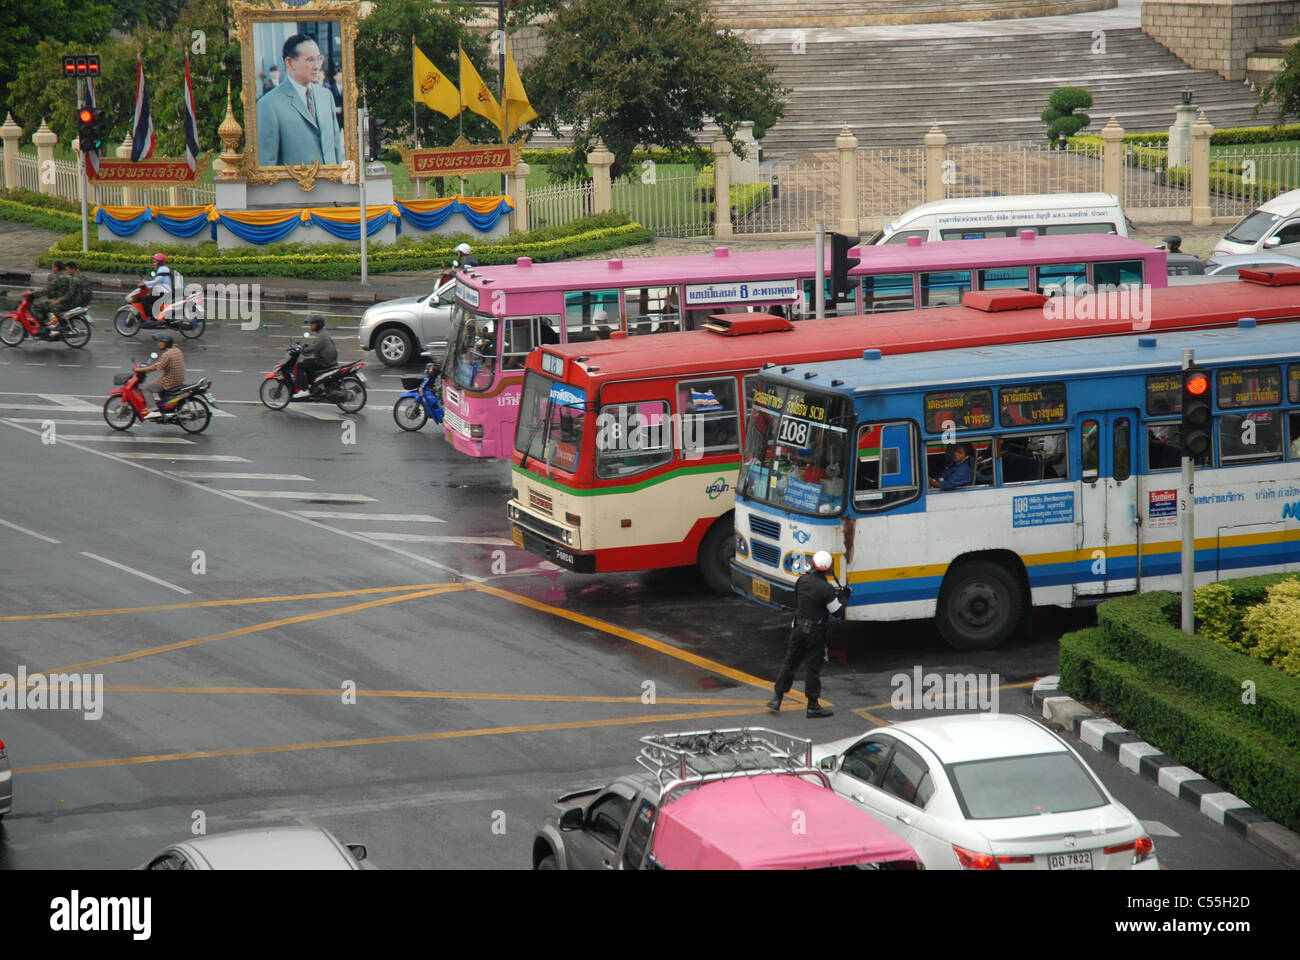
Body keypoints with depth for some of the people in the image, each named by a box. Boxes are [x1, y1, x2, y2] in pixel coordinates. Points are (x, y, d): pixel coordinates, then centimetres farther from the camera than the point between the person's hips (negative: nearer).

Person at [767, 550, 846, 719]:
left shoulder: (802, 581, -2)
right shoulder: (825, 589, -20)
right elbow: (836, 611, -13)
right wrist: (843, 596, 5)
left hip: (798, 628, 5)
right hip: (815, 632, -5)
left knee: (790, 662, 16)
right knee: (813, 667, 2)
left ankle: (777, 698, 19)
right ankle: (812, 706, 7)